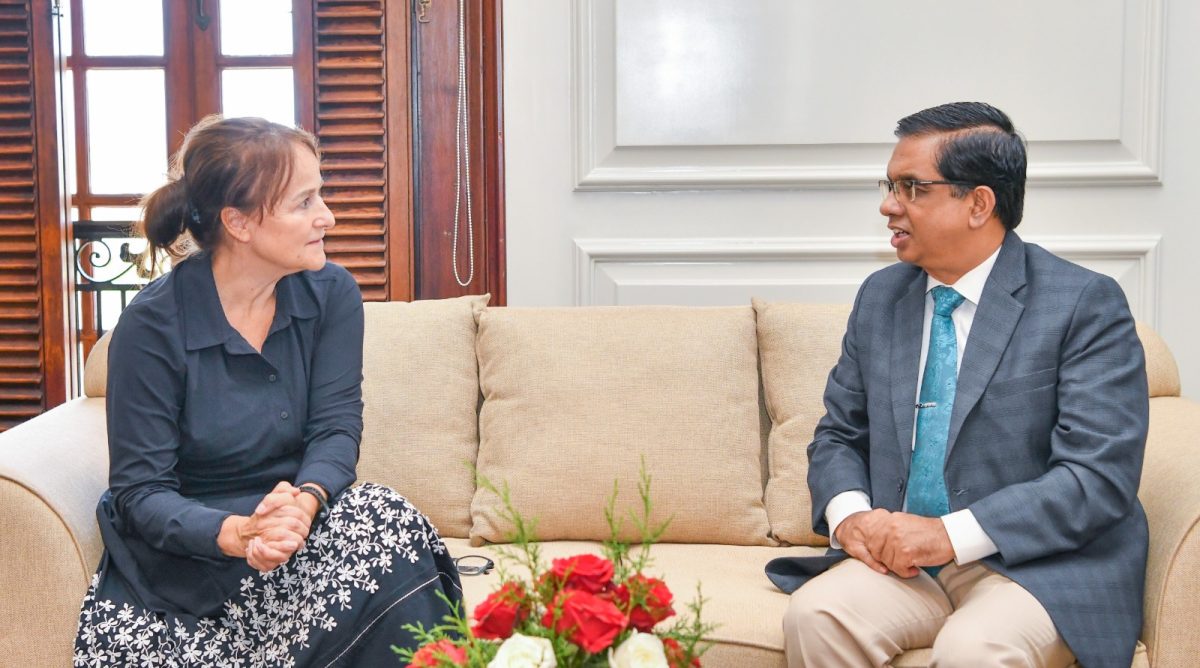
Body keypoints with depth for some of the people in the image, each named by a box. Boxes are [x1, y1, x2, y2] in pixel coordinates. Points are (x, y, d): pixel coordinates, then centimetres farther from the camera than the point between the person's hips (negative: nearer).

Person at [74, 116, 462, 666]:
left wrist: (305, 501, -31)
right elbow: (140, 490, -12)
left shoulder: (332, 293, -1)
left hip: (303, 523, 2)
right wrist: (235, 533, -33)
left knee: (389, 523, -27)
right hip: (185, 551, -2)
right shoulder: (152, 324, -13)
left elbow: (335, 427, -7)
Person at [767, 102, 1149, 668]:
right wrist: (848, 513, -7)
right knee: (813, 616, -25)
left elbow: (1100, 474, -14)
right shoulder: (878, 297, 10)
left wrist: (952, 534, -21)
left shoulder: (1085, 304, -7)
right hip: (902, 557, 4)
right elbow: (838, 435, 16)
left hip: (1040, 561, -4)